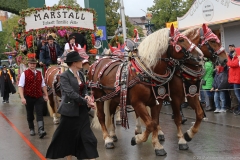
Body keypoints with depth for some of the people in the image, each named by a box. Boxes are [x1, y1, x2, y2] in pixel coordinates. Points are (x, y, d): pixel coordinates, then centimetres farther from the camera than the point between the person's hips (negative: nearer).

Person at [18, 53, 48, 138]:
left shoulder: (39, 73, 7)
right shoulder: (24, 74, -7)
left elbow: (43, 85, 13)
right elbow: (20, 86, -13)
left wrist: (46, 95, 8)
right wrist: (22, 97, -22)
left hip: (39, 97, 2)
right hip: (28, 97, -2)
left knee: (40, 114, -8)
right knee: (30, 114, 12)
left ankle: (41, 131, -15)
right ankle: (31, 129, 29)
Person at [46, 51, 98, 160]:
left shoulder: (81, 74, 6)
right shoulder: (64, 76, -15)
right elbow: (71, 93, -23)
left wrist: (87, 97, -10)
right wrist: (86, 102, -22)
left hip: (82, 110, 6)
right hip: (70, 111, -6)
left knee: (88, 136, 4)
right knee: (67, 137, 9)